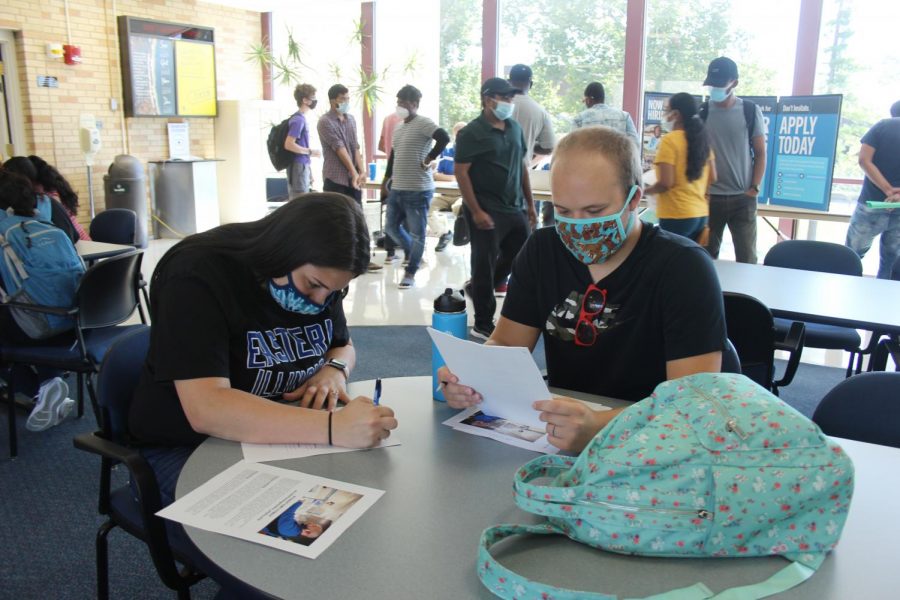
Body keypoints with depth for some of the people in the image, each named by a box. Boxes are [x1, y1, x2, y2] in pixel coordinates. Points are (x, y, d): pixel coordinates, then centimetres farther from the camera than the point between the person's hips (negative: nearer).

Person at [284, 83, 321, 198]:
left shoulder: (302, 119, 15)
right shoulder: (298, 120, -13)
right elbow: (289, 145, -21)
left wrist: (309, 171, 18)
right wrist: (311, 152, -13)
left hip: (302, 166, 9)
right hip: (298, 167, -9)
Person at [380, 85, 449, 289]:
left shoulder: (423, 123, -11)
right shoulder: (398, 128, 15)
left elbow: (444, 138, -26)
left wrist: (428, 159, -20)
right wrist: (385, 181, 22)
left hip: (418, 190, -9)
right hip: (397, 189, 9)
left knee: (416, 233, 1)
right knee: (392, 228, 15)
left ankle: (410, 272, 13)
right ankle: (413, 253, 37)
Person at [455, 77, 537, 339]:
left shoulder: (514, 127, 10)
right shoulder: (471, 133, -10)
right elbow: (460, 172, -13)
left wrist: (529, 203, 13)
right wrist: (476, 211, -18)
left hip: (515, 208, 7)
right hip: (486, 212, -7)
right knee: (485, 265, 2)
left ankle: (477, 289, 37)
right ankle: (483, 325, 16)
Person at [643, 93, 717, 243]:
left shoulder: (670, 140, -12)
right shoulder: (701, 139, 8)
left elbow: (665, 183, -17)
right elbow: (712, 178, 12)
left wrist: (644, 191, 0)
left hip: (676, 216, -7)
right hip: (701, 214, 8)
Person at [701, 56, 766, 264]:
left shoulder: (751, 111, 1)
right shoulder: (702, 113, 2)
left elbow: (760, 154, 4)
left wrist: (754, 188, -5)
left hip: (743, 198, 0)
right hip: (709, 197, 1)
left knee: (747, 257, 2)